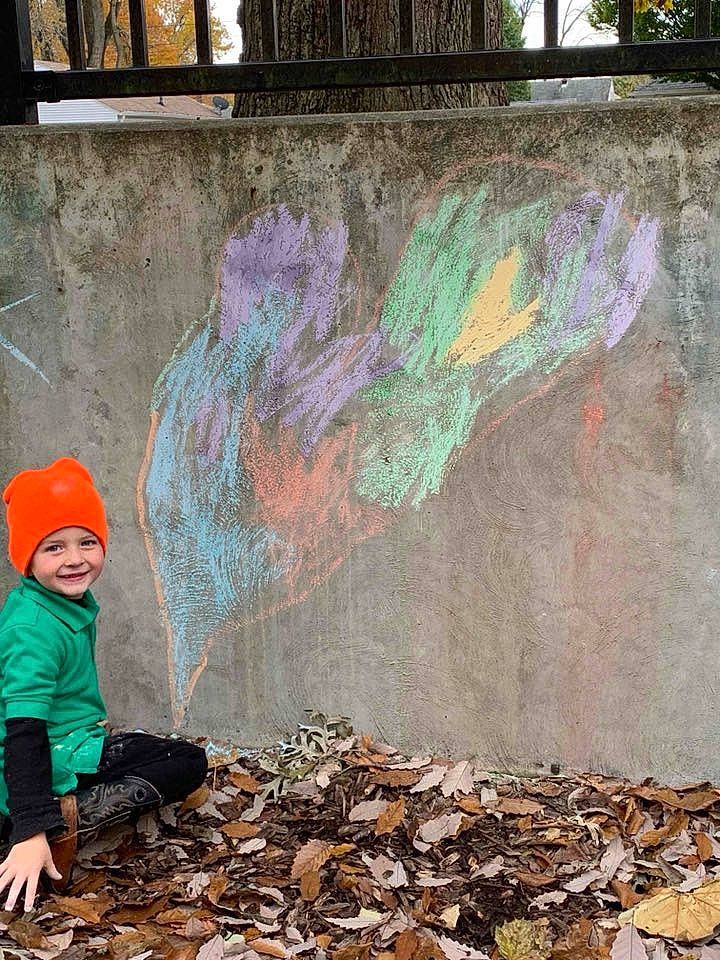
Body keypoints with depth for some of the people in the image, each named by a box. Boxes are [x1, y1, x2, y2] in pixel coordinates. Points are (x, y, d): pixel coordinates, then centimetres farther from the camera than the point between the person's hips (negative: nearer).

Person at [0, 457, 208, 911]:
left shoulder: (73, 602, 5)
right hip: (54, 765, -9)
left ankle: (64, 815, 6)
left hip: (70, 746, 9)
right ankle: (67, 819, -14)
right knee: (188, 763, -3)